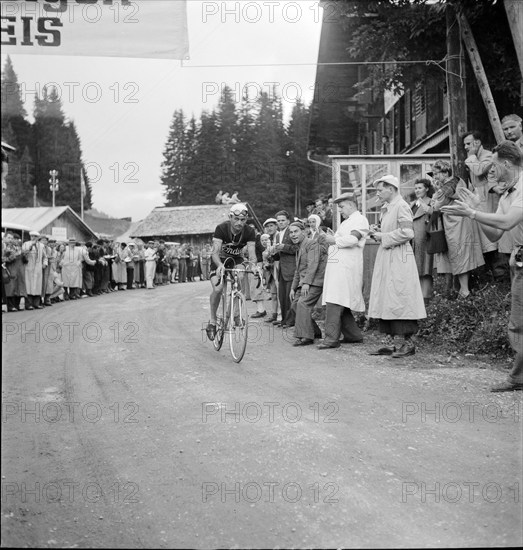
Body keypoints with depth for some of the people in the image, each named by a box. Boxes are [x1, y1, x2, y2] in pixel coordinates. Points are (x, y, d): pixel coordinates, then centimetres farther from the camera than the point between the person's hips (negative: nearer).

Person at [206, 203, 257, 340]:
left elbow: (251, 253, -27)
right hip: (219, 260, -2)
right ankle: (212, 321, -5)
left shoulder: (249, 232, -20)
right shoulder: (221, 228, -26)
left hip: (237, 259, 2)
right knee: (218, 289, -23)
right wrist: (220, 265, -54)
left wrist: (253, 264, -50)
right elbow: (215, 251, -34)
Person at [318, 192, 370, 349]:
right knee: (341, 305, 10)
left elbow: (352, 239, -19)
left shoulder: (360, 220, -4)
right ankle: (354, 335, 18)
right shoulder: (346, 222, 27)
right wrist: (330, 239, 12)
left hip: (346, 267, -10)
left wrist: (334, 240, -8)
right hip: (337, 265, 10)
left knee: (334, 302, -16)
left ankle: (331, 338, -17)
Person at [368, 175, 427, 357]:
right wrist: (378, 233, 7)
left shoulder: (401, 206, -10)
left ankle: (408, 343, 1)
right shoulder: (387, 208, 19)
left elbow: (407, 233, -20)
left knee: (400, 301, -7)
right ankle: (389, 344, 11)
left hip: (398, 259, -10)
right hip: (386, 259, 10)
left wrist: (383, 237, -13)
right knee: (386, 301, 7)